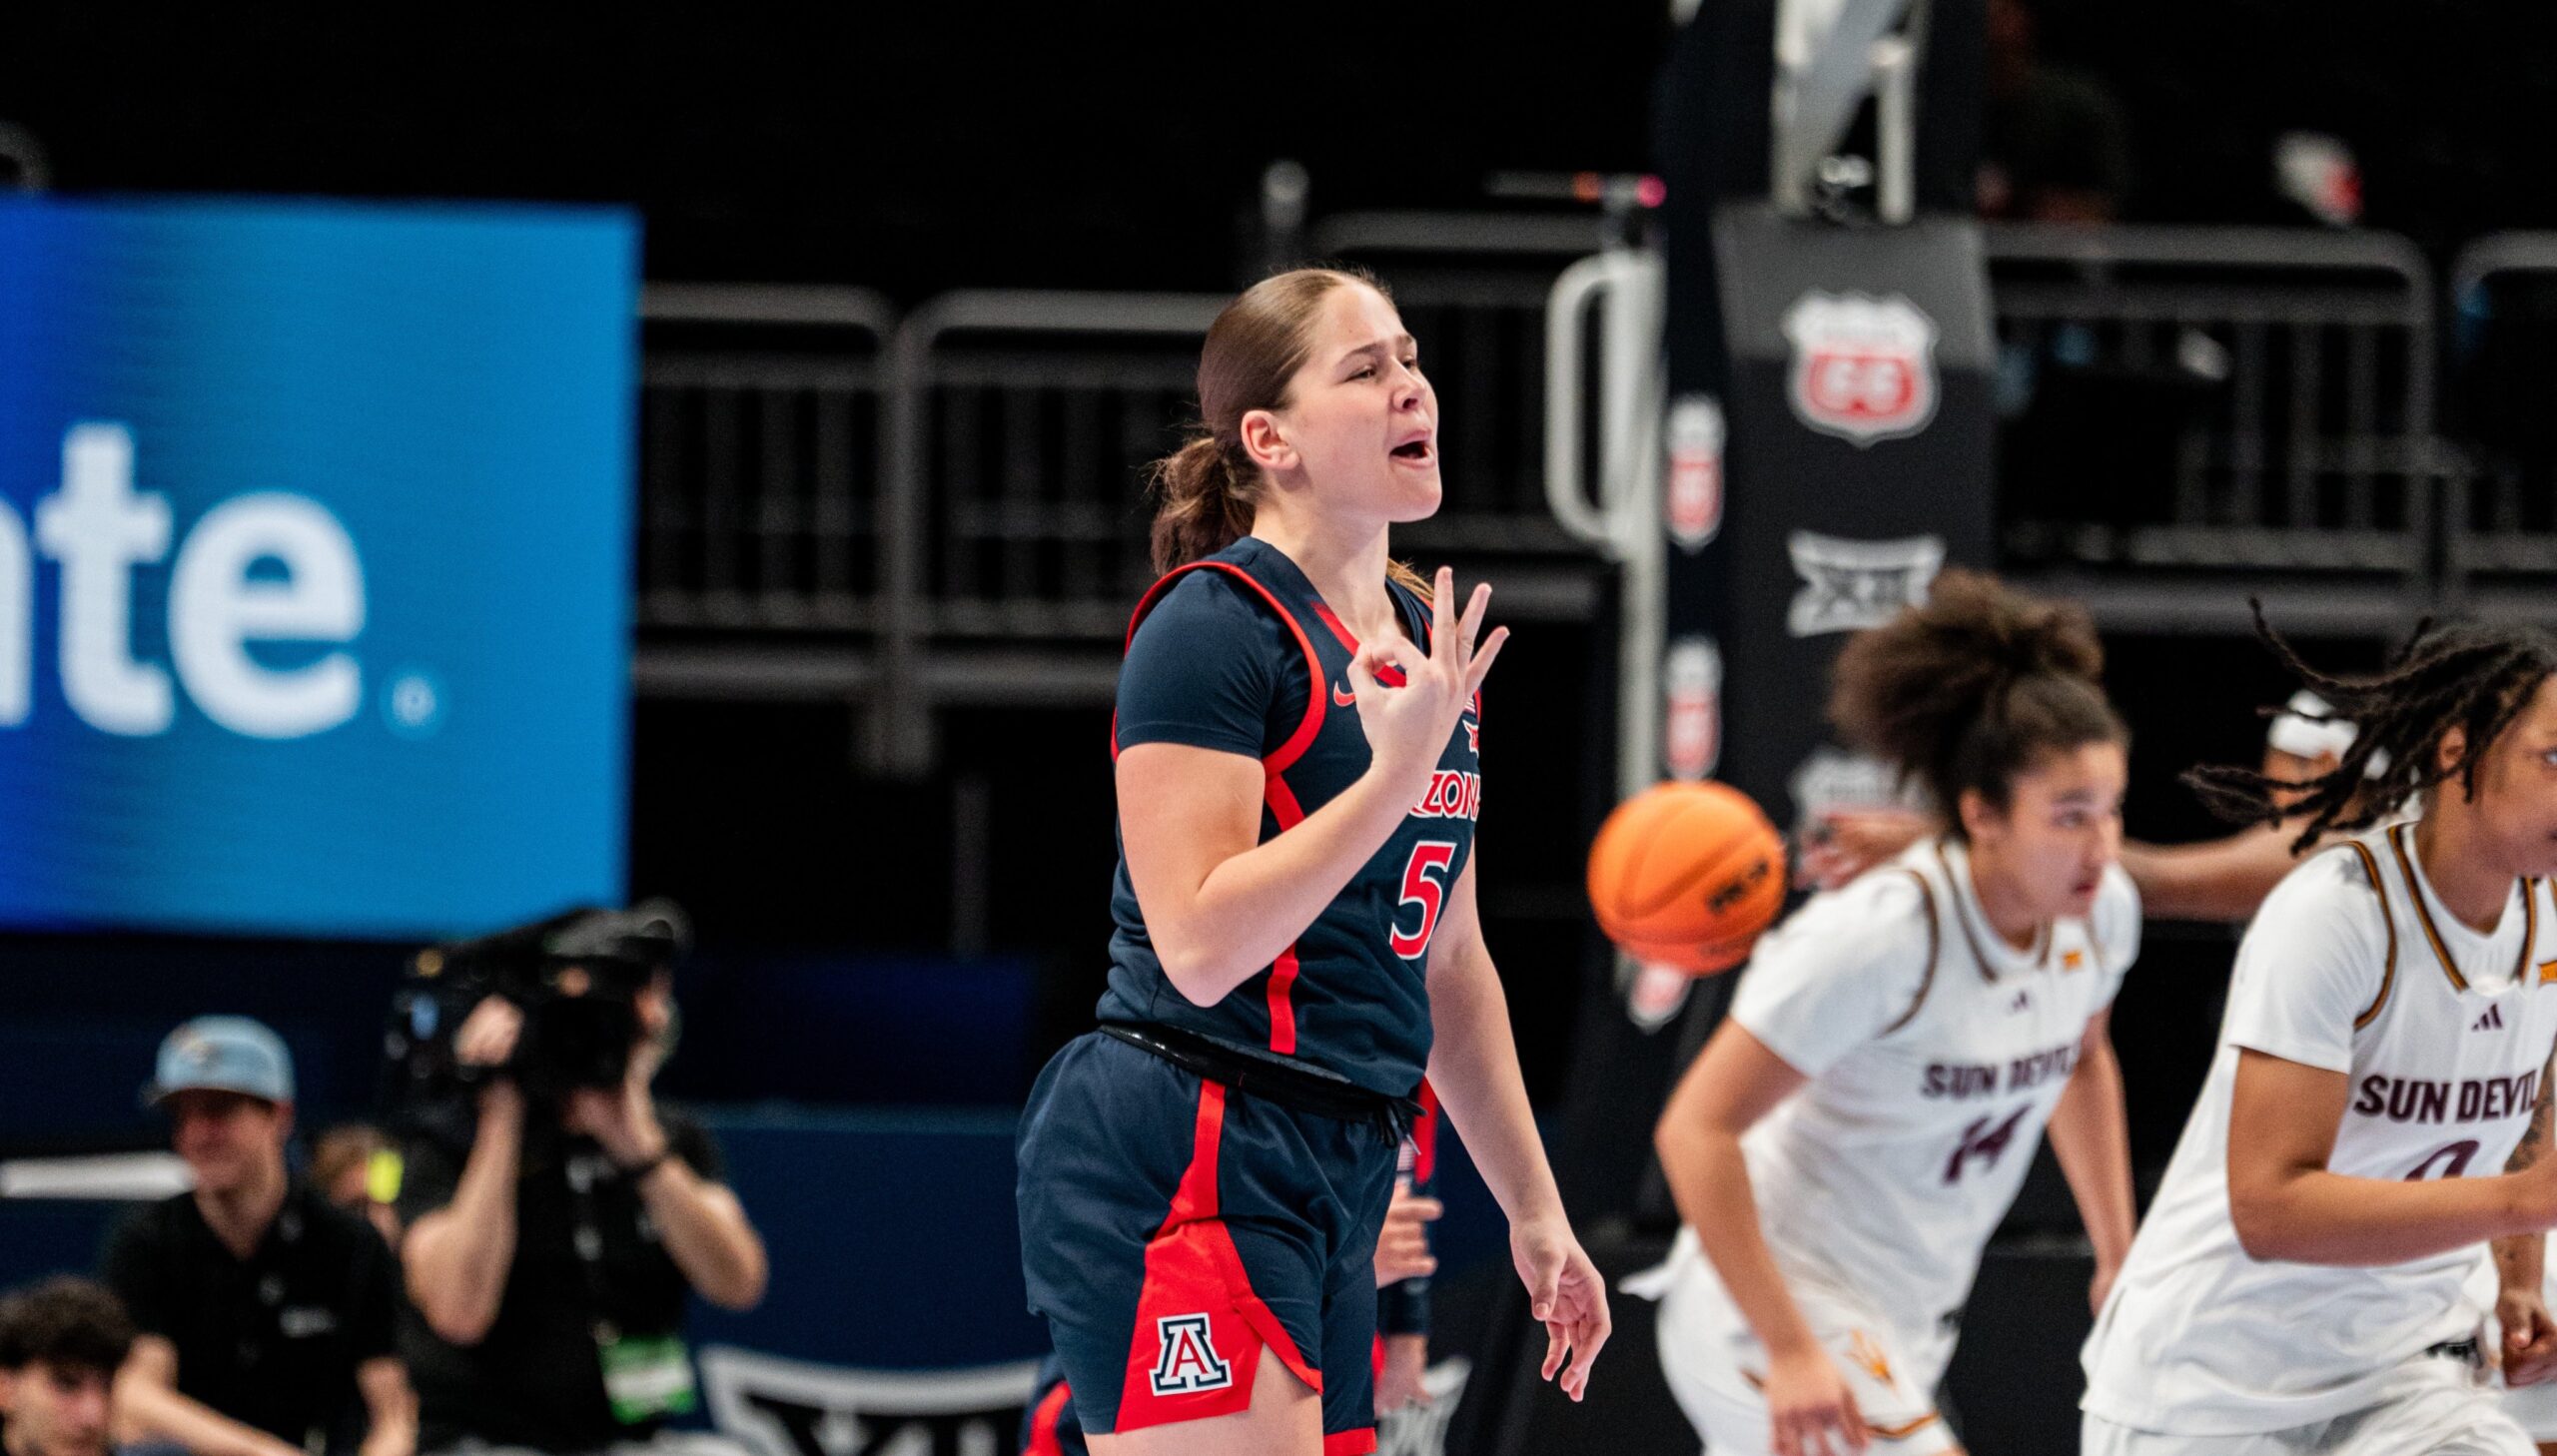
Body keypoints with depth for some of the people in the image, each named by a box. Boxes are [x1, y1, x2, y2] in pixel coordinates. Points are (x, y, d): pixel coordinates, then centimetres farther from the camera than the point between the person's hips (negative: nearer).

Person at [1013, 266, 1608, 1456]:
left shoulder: (1427, 638, 17)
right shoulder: (1212, 624, -9)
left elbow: (1450, 964, 25)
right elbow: (1200, 945, -18)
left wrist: (1533, 1211, 25)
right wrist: (1397, 773, -22)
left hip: (1334, 1178, 9)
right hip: (1181, 1173, -9)